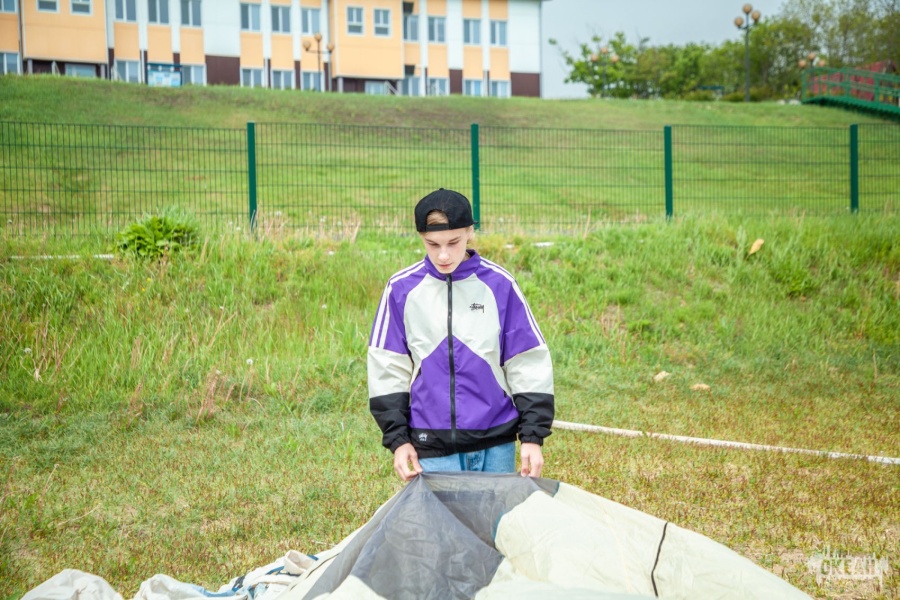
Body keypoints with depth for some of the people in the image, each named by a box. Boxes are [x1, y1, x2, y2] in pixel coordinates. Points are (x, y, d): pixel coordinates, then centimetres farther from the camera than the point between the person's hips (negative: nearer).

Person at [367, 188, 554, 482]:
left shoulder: (499, 285, -3)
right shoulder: (401, 289, -1)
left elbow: (529, 363, 1)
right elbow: (387, 369, 5)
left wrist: (533, 435, -3)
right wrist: (397, 438, 0)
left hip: (496, 443, 0)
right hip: (432, 449, 0)